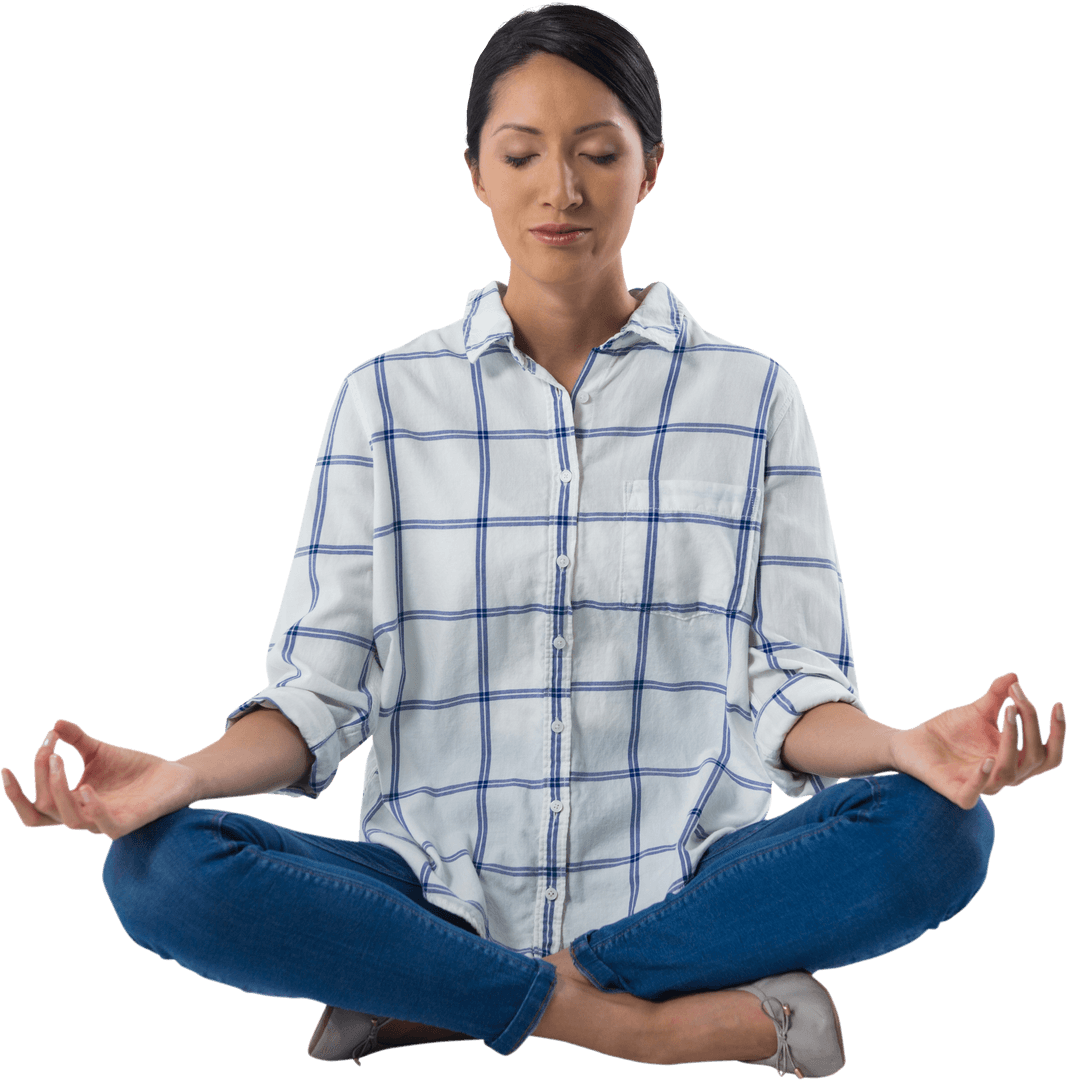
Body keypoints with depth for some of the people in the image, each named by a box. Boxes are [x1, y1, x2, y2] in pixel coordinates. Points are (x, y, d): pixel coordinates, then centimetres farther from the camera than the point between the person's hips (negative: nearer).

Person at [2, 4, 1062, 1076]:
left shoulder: (750, 395, 6)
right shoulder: (385, 399, 6)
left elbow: (791, 687, 1)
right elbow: (319, 689, 1)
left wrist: (906, 745, -21)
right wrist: (183, 776, -19)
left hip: (685, 892, 1)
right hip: (439, 888, 0)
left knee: (934, 832, -28)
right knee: (157, 867, -25)